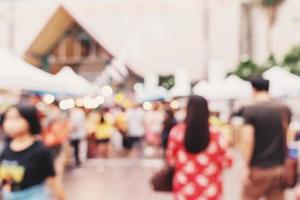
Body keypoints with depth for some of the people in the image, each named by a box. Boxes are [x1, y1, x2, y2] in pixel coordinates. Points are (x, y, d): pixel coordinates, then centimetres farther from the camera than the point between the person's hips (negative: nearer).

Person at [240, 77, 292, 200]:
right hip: (279, 168, 4)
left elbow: (248, 140, -16)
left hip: (258, 168, -4)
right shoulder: (285, 110, 6)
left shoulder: (250, 110, -10)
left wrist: (246, 167, -11)